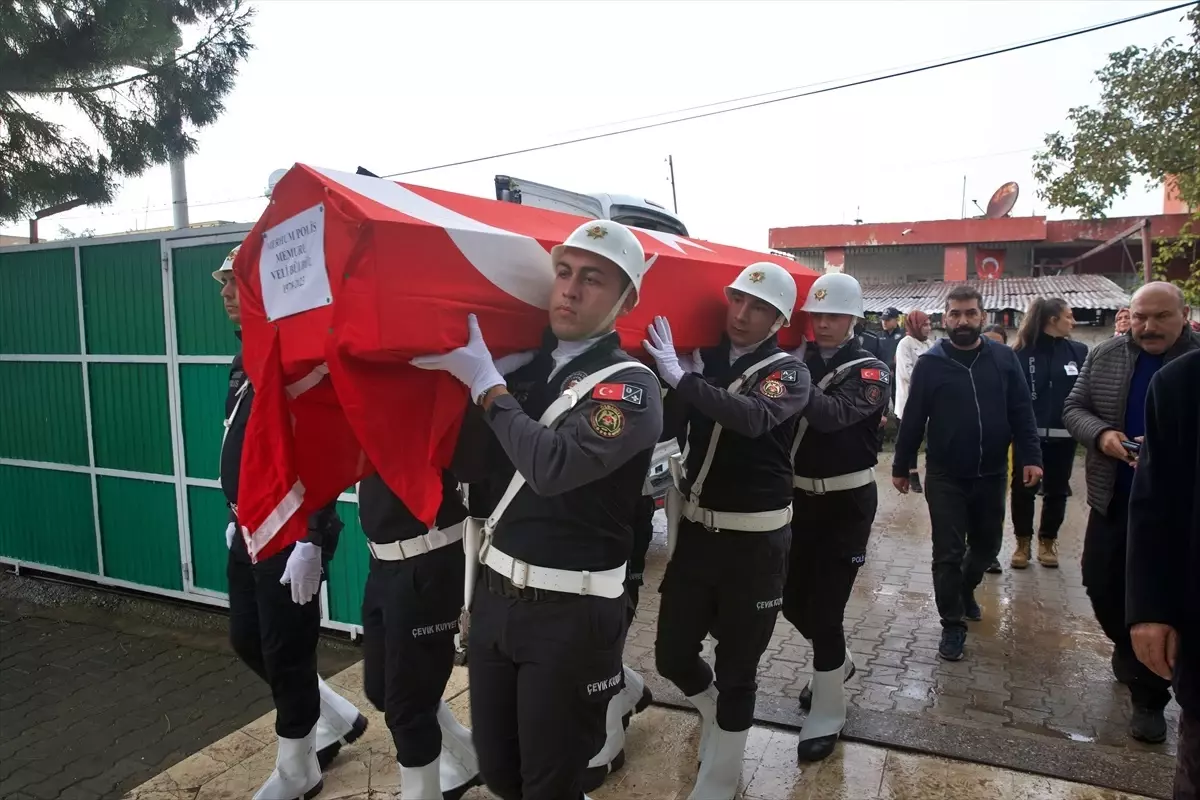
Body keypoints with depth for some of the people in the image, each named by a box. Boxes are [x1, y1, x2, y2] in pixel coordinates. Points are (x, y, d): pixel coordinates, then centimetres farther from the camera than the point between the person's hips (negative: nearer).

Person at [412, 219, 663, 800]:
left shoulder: (631, 386, -14)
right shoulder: (526, 363, 5)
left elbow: (553, 464, -29)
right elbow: (470, 465, 2)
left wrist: (485, 382, -19)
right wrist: (476, 377, -11)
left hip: (570, 613, -6)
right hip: (493, 593, 6)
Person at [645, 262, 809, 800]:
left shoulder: (789, 371, -8)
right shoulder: (704, 359, 5)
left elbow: (754, 417, -30)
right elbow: (665, 430, 0)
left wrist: (681, 377, -31)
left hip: (756, 541, -4)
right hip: (696, 530, 4)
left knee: (737, 671, 9)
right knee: (672, 656, 12)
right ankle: (717, 715, 46)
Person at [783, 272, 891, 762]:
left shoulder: (870, 371, -10)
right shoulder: (798, 361, 3)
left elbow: (833, 414, -30)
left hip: (847, 502, -4)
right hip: (802, 497, 5)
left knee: (825, 606, -3)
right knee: (792, 599, 12)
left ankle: (827, 713, 17)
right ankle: (838, 660, 43)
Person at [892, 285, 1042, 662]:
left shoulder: (1004, 358, -1)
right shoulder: (930, 363, -6)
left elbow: (1021, 412, 1)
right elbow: (913, 419, -2)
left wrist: (1030, 457, -9)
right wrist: (901, 466, 2)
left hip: (991, 474, 3)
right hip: (944, 476, -2)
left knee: (987, 544, 18)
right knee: (948, 553, 3)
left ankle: (966, 589, 46)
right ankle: (953, 624, 17)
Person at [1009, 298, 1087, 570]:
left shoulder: (1078, 351, 3)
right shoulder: (1023, 352, -7)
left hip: (1063, 435, 3)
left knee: (1056, 490, 12)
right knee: (1023, 489, 4)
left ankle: (1047, 541, 26)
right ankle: (1023, 542, 19)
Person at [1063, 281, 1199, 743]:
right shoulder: (1103, 356, 2)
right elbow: (1073, 408, 3)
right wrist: (1101, 434, -17)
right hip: (1112, 498, 3)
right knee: (1100, 584, 12)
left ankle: (1149, 698, 20)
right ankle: (1128, 647, 42)